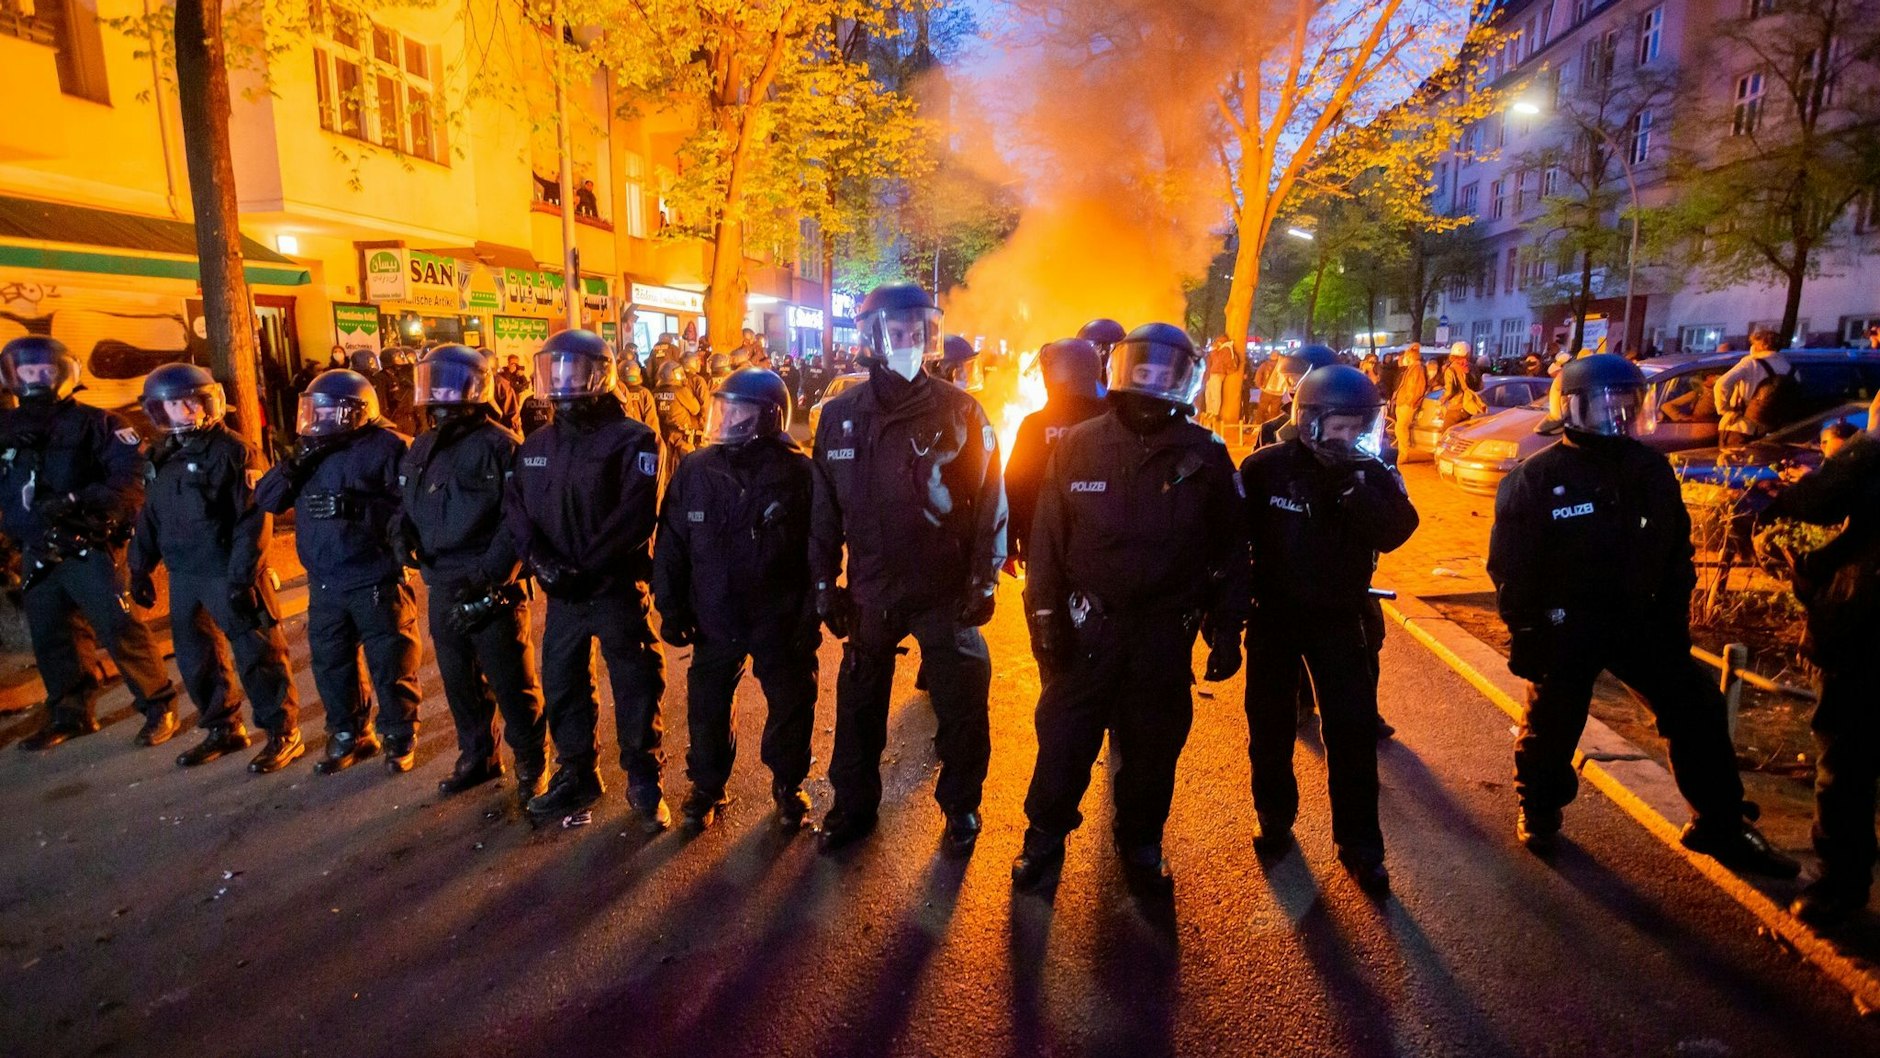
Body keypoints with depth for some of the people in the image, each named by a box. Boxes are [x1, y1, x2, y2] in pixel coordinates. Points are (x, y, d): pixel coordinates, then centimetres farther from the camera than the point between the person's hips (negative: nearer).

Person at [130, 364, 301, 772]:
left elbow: (254, 519, -16)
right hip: (183, 575, 8)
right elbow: (150, 516, 20)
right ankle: (223, 729, 29)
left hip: (227, 574, -8)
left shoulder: (234, 451, -11)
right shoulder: (163, 455, 12)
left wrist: (242, 577, -19)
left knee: (256, 655, -3)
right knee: (195, 659, 15)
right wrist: (140, 567, 17)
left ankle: (283, 733, 6)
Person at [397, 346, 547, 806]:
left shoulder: (499, 446, -13)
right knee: (460, 681, 19)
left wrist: (489, 575, -22)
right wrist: (404, 534, -2)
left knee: (512, 684, 3)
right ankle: (477, 756, 36)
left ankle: (531, 763, 19)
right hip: (441, 589, 7)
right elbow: (408, 507, 20)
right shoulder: (421, 449, 11)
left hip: (490, 590, -7)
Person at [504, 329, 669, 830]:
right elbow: (516, 509, 4)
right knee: (562, 685, 16)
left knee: (635, 687, 4)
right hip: (561, 593, 6)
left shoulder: (632, 439, -9)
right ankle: (576, 773, 34)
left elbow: (635, 517, -18)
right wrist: (542, 560, -14)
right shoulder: (536, 445, 10)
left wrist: (585, 568, -20)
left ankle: (644, 782, 19)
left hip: (618, 587, -6)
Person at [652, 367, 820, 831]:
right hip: (715, 619, 2)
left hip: (780, 621, -2)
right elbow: (671, 544, 2)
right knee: (706, 709, 13)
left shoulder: (799, 474, -12)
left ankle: (788, 785, 36)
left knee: (791, 707, 12)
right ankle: (706, 786, 37)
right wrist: (670, 606, 1)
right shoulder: (695, 470, -5)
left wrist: (810, 615, -10)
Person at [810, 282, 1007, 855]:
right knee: (859, 701, 15)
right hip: (870, 590, 3)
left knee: (961, 705, 10)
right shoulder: (840, 415, 1)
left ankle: (961, 804, 33)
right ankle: (854, 803, 36)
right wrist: (824, 582, 3)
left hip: (946, 592, -2)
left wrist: (982, 580, -10)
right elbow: (824, 507, 5)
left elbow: (990, 500, -6)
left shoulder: (960, 412, -7)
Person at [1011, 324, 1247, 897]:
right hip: (1088, 627, 0)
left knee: (1153, 747, 14)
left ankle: (1141, 844, 36)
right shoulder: (1080, 445, -5)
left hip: (1165, 633, 1)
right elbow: (1048, 537, -2)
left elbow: (1229, 551, 3)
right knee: (1064, 738, 8)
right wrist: (1046, 617, -4)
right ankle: (1045, 836, 30)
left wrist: (1226, 631, 2)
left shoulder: (1205, 456, -3)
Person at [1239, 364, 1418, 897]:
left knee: (1353, 733, 1)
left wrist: (1354, 484, -32)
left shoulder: (1371, 473, -5)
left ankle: (1360, 847, 14)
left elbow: (1393, 534, -21)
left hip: (1341, 619, 1)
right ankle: (1275, 820, 32)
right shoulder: (1265, 468, -10)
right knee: (1270, 728, 11)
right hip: (1274, 616, -1)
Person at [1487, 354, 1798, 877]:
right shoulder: (1537, 476, -11)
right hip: (1564, 627, -4)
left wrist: (1674, 617, 6)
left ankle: (1721, 826, 21)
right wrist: (1526, 630, -11)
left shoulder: (1650, 468, 3)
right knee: (1551, 726, 7)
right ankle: (1538, 813, 30)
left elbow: (1675, 548, 11)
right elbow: (1509, 562, -10)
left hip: (1638, 618, 5)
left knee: (1698, 712, 5)